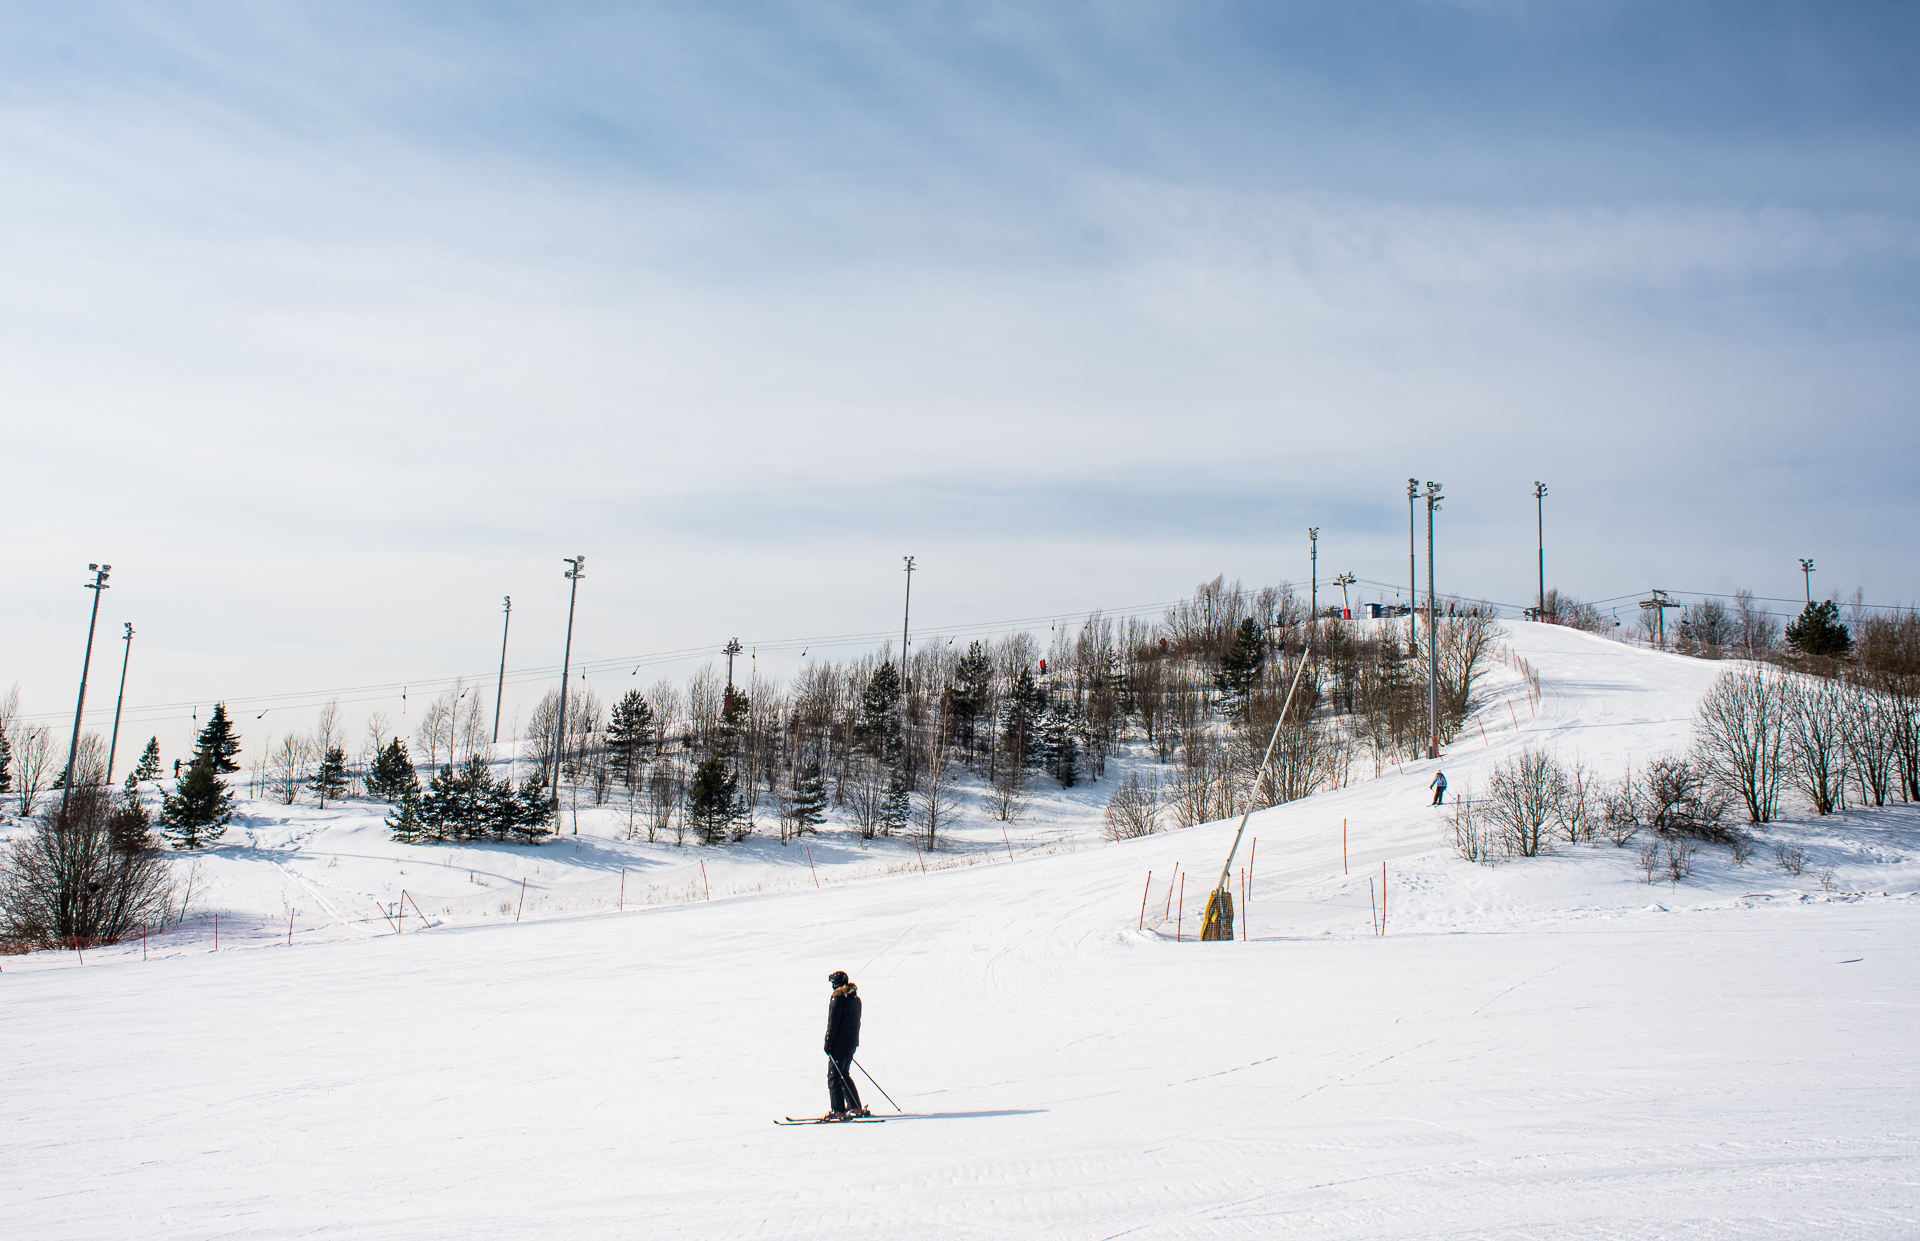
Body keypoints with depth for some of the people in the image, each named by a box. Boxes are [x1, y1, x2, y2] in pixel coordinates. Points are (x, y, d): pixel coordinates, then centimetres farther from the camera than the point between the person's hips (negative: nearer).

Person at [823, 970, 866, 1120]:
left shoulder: (838, 998, -14)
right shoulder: (855, 998, 11)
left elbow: (833, 1023, -16)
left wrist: (828, 1042, -11)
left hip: (839, 1044, -8)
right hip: (852, 1043, 9)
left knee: (833, 1076, -3)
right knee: (844, 1075, 19)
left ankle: (838, 1111, -7)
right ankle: (855, 1107, 18)